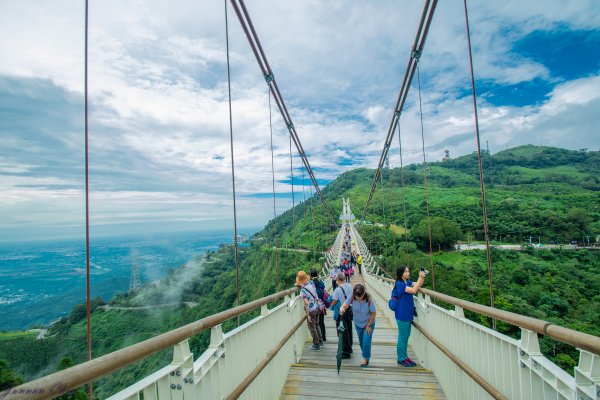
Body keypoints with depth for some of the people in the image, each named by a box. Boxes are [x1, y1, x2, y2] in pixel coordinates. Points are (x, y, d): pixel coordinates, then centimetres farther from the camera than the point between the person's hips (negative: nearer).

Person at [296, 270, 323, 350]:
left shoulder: (303, 290, -23)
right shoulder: (311, 283, -6)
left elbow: (306, 303, -24)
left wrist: (308, 315, -16)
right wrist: (301, 285, 11)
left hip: (311, 310, -7)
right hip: (318, 308, 7)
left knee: (312, 328, 11)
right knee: (316, 325, 25)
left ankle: (316, 345, 22)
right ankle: (320, 341, 36)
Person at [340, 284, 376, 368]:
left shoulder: (369, 300, -31)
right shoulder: (352, 298, -26)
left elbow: (374, 313, -18)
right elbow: (344, 305, -30)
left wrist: (368, 325, -11)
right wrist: (342, 309, -55)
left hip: (368, 324, -3)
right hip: (357, 324, 3)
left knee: (366, 342, -2)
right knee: (361, 342, 19)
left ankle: (365, 359, 26)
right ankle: (366, 356, 47)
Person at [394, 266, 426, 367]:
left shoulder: (408, 282, 5)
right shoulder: (399, 284, -19)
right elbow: (414, 290, -29)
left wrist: (422, 277, -16)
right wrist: (420, 278, -28)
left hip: (408, 314, 8)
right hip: (402, 315, -8)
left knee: (406, 337, 19)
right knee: (402, 338, 5)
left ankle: (405, 356, 32)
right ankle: (401, 359, 20)